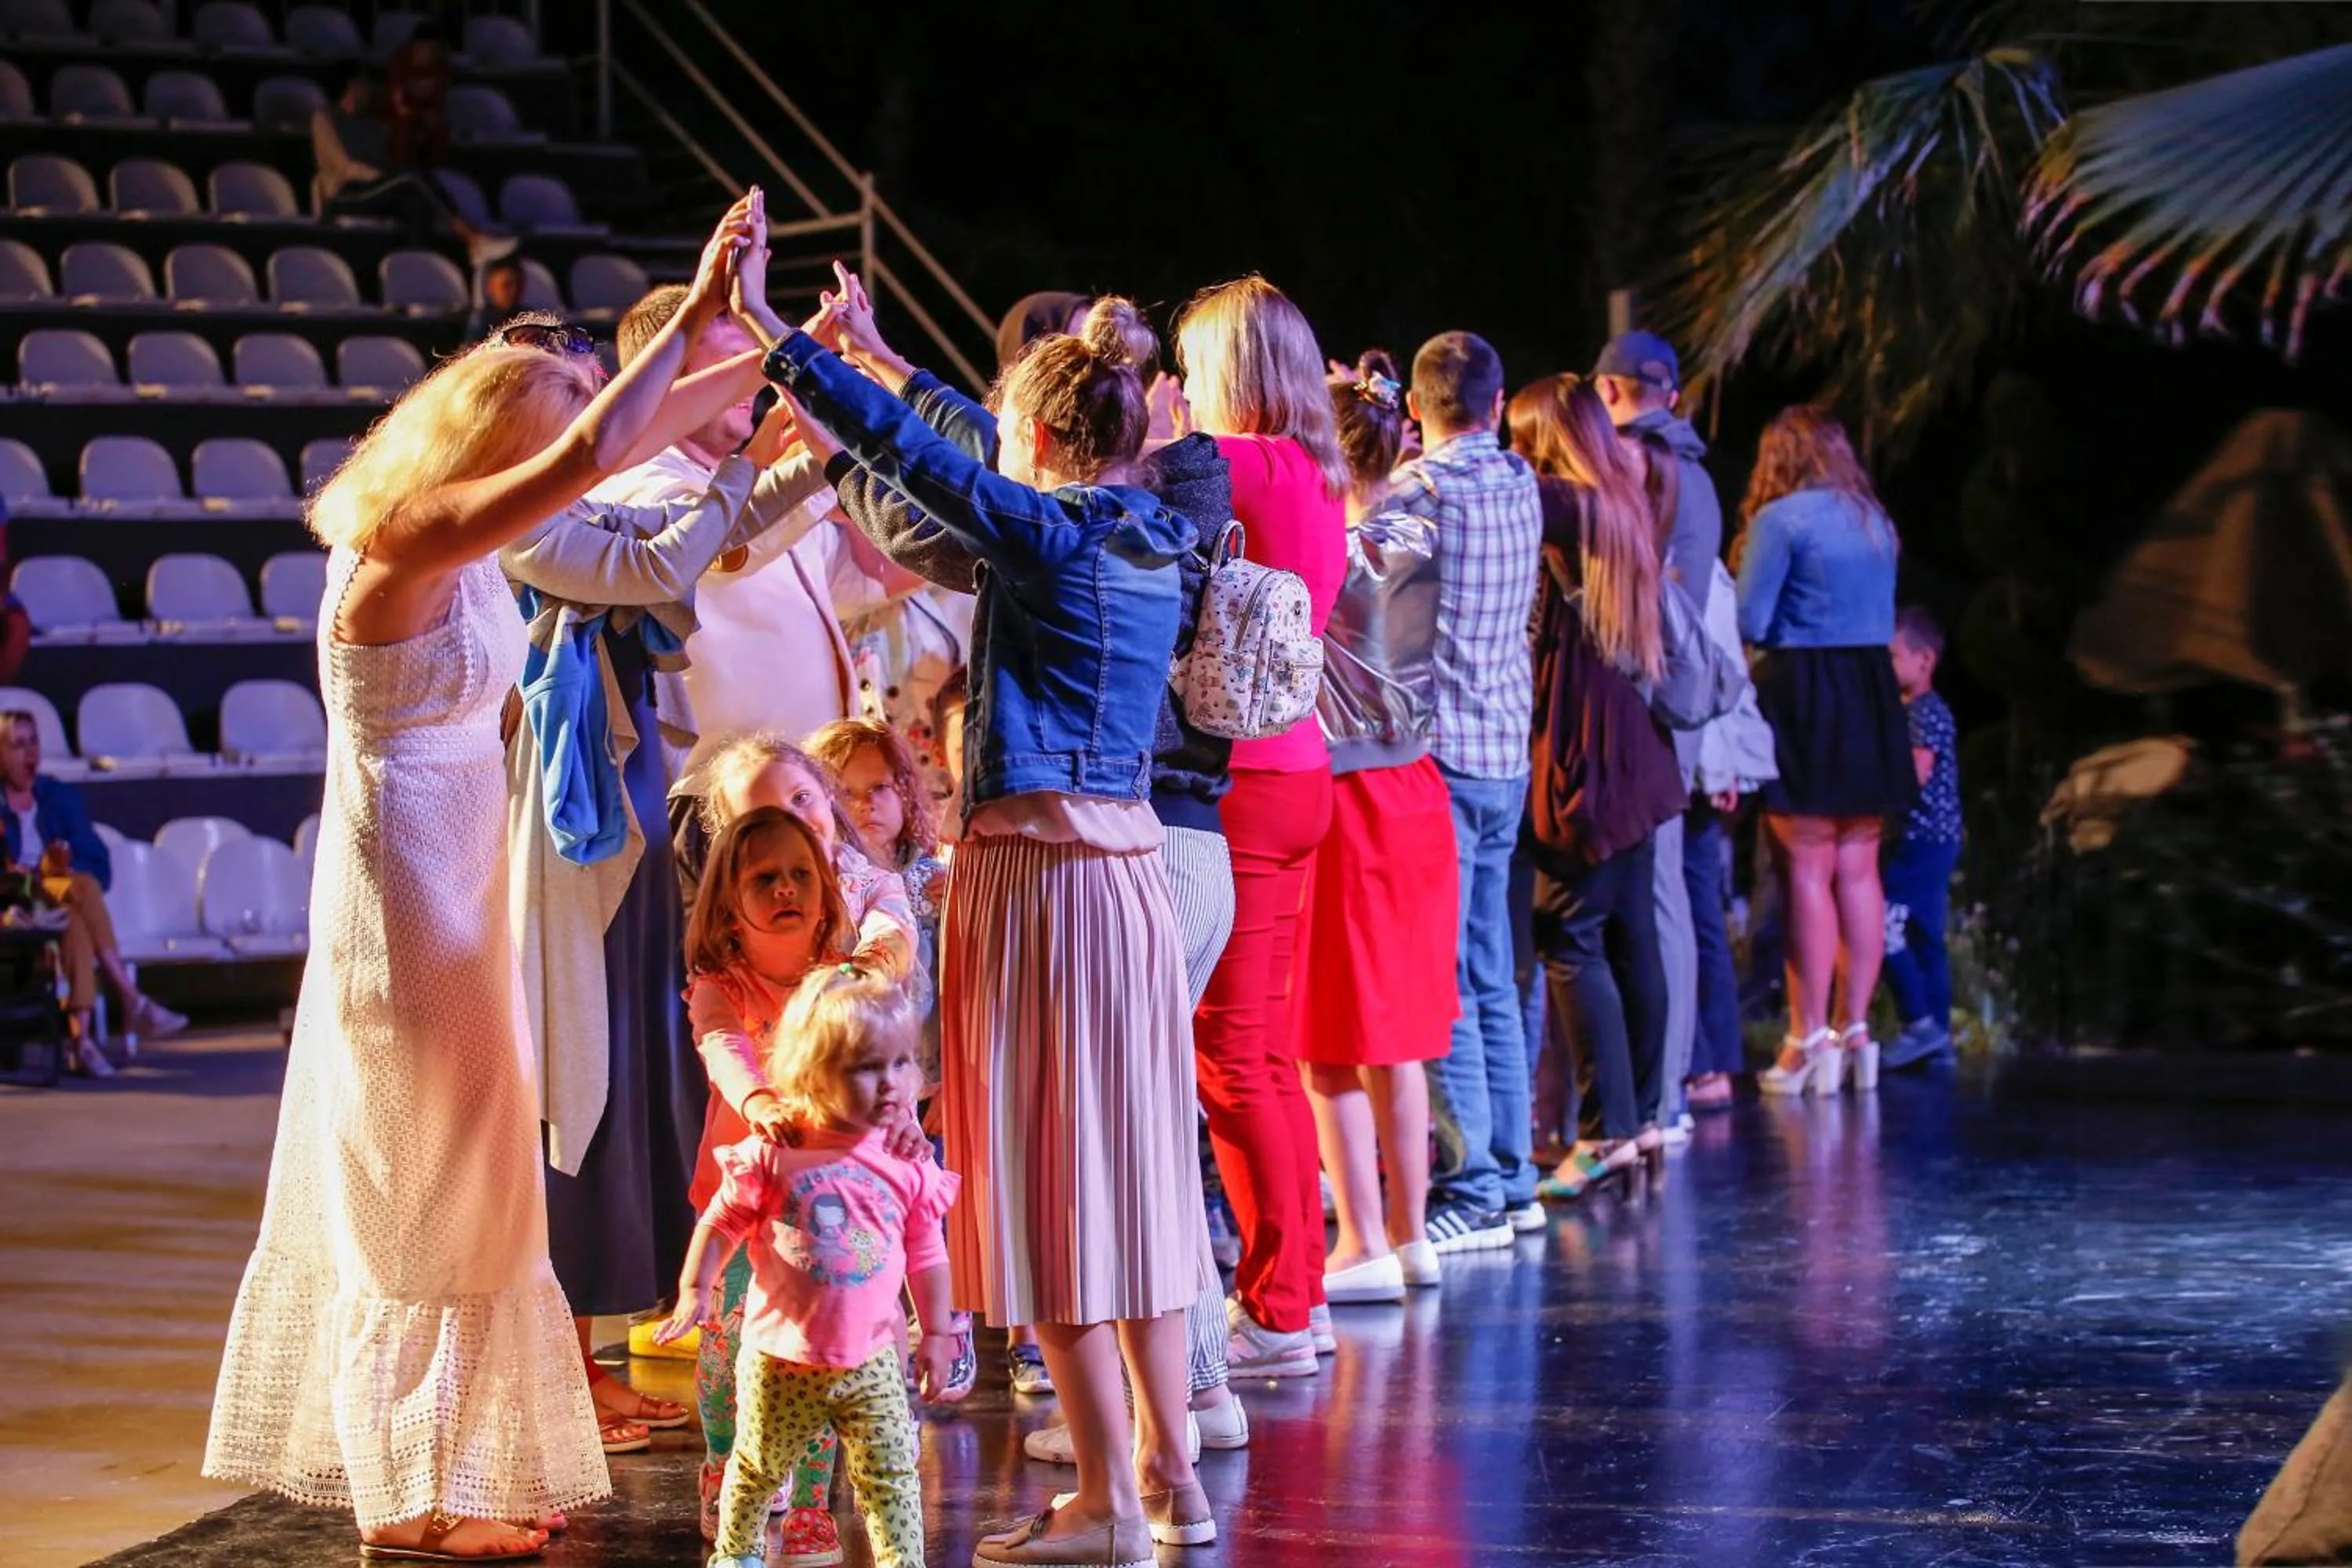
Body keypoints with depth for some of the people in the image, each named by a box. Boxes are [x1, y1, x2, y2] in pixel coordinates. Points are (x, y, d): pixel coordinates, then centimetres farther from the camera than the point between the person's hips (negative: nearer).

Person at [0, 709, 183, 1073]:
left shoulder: (61, 797, 17)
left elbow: (100, 867, 8)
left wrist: (64, 869, -13)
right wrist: (41, 874, -19)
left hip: (65, 904, 3)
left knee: (75, 919, -35)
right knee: (82, 888, -33)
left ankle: (82, 1035, -49)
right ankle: (133, 1003, -41)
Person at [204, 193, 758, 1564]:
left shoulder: (469, 549, 5)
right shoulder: (408, 544, -20)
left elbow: (626, 438, 16)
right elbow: (588, 457, -31)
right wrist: (695, 314, -27)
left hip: (461, 879, 10)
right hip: (402, 877, -10)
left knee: (455, 1182, 15)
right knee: (424, 1191, -2)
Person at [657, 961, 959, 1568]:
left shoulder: (907, 1160, -4)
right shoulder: (774, 1154, -12)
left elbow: (925, 1251, 5)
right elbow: (722, 1223, -1)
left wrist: (935, 1332, 8)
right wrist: (696, 1290, -6)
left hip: (872, 1357, 1)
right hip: (781, 1356, -1)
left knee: (890, 1474, -2)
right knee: (758, 1467, 17)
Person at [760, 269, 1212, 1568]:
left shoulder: (1047, 533, -12)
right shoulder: (1151, 537, 10)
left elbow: (909, 453, -16)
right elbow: (986, 459, 24)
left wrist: (779, 342, -8)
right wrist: (883, 361, 34)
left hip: (1031, 871, -8)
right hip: (1129, 865, 8)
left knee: (1045, 1178, -2)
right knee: (1129, 1166, 13)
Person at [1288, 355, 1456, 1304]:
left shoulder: (1334, 556, -17)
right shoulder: (1419, 546, 4)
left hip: (1342, 799, -7)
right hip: (1415, 791, 7)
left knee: (1329, 1042, -1)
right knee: (1397, 1031, 14)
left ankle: (1363, 1248, 0)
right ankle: (1411, 1234, 19)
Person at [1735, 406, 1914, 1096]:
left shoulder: (1780, 518, -8)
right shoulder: (1875, 521, 13)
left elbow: (1748, 623, -9)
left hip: (1804, 697, -7)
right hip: (1873, 696, 7)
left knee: (1807, 872, -4)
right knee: (1858, 870, 10)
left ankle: (1809, 1044, -5)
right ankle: (1854, 1029, 14)